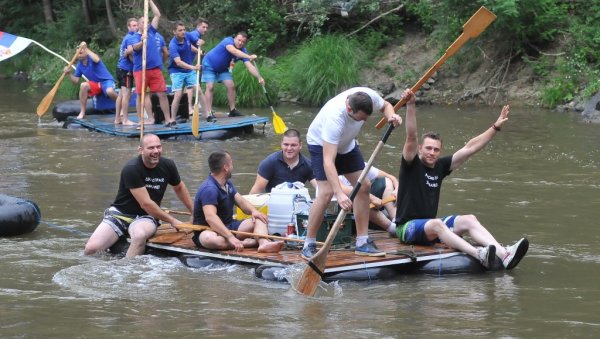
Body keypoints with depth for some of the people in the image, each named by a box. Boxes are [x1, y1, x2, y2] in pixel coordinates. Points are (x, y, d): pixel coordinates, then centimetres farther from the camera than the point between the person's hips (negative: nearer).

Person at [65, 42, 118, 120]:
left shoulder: (91, 58, -13)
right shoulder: (79, 65, 3)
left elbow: (97, 60, -39)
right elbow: (76, 81, 3)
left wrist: (86, 49, -34)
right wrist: (69, 74, -16)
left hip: (106, 80, -5)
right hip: (95, 84, 5)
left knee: (109, 91, -37)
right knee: (83, 85, -27)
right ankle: (82, 113, -20)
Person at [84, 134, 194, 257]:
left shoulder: (167, 166, -2)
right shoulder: (131, 169, -18)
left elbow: (179, 188, 21)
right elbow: (145, 204, -19)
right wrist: (172, 221, -13)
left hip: (144, 218, 2)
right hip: (120, 213, -2)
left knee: (140, 235, -37)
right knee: (90, 249, -21)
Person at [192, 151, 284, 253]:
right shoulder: (209, 189, -20)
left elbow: (240, 201, 10)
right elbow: (210, 217, -33)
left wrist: (253, 211, -14)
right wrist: (230, 237, -43)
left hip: (229, 226, 9)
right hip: (207, 230, -9)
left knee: (259, 220, -9)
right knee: (209, 239, -43)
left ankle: (264, 243, -38)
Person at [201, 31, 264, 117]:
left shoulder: (242, 51, -13)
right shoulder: (228, 41, -30)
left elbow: (250, 66, -22)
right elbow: (233, 51, -51)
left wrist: (259, 77, -37)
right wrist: (249, 57, -61)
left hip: (222, 68, 6)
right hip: (209, 65, -6)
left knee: (231, 86, -4)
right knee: (210, 87, -17)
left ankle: (232, 110, 7)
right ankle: (209, 113, -20)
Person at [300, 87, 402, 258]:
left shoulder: (369, 96, -28)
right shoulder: (334, 117, -44)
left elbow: (385, 106, -1)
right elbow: (328, 161, -47)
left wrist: (392, 116, -26)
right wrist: (339, 193, -56)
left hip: (346, 142, 7)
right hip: (321, 143, -7)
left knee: (363, 186, 0)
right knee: (326, 192, -20)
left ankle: (362, 242, 8)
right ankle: (309, 246, -9)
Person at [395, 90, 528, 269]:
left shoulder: (440, 166, 10)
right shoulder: (412, 165, -6)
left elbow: (469, 148, 9)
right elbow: (411, 137, -22)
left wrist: (496, 127, 7)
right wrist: (410, 106, -36)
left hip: (431, 225, 6)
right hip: (408, 227, -6)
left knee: (469, 220, -15)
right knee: (435, 224, -36)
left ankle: (504, 255, -36)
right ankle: (478, 254, -56)